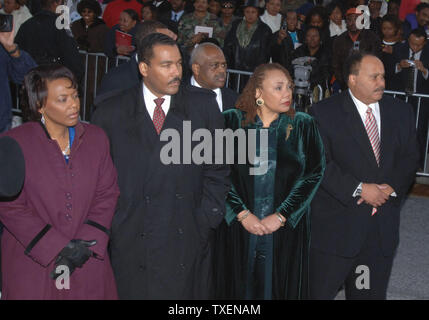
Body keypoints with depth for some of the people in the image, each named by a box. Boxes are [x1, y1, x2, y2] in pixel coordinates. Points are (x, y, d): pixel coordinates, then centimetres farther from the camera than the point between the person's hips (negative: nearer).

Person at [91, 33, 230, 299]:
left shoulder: (203, 105, 4)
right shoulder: (111, 113, 3)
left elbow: (217, 170, 6)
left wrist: (206, 221, -1)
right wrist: (109, 226, -2)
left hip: (189, 240, 1)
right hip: (133, 243, 0)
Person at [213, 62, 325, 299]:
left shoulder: (303, 125, 2)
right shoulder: (232, 121, 0)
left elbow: (314, 173, -3)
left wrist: (281, 216, -9)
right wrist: (242, 213, -10)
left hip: (286, 228, 0)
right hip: (238, 226, 0)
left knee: (280, 288, 7)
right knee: (239, 287, 9)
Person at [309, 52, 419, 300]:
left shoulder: (401, 112, 9)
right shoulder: (325, 113, -6)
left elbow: (410, 158, 9)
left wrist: (392, 187, -10)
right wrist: (359, 189, -18)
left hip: (383, 229, 4)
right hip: (337, 227, -4)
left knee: (371, 293, 14)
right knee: (318, 292, 4)